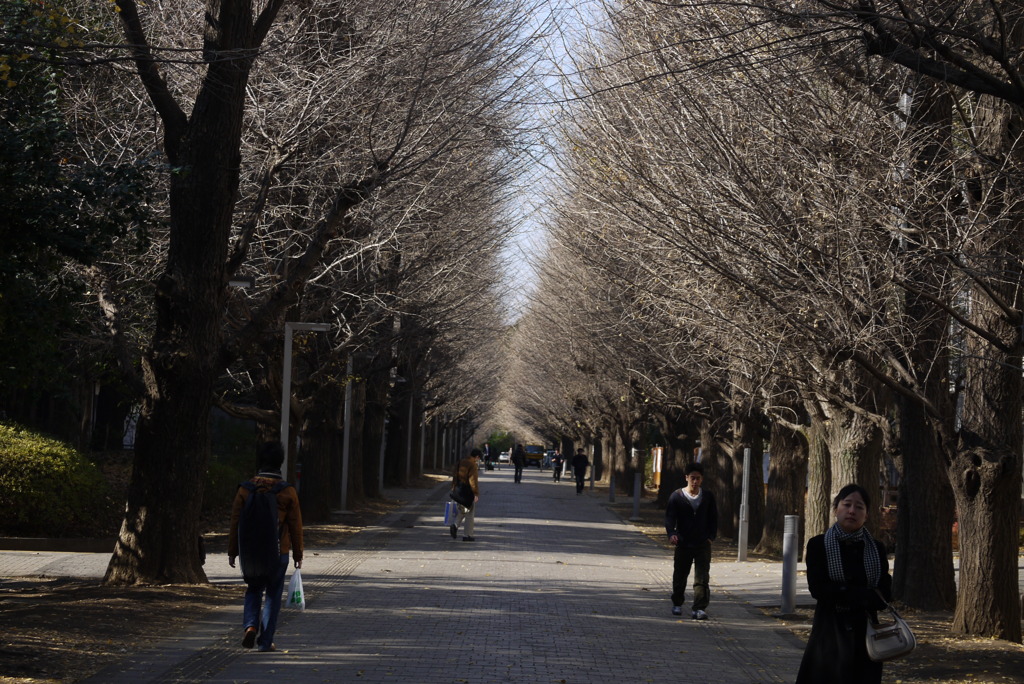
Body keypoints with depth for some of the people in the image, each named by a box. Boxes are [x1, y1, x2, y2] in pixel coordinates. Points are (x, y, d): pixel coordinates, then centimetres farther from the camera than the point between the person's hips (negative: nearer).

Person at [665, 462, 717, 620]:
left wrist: (711, 536, -1)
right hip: (683, 544, 0)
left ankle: (698, 608, -12)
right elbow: (670, 517, -6)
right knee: (680, 576, 12)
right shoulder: (677, 496, 0)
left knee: (702, 577, -10)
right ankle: (677, 604, 32)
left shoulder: (708, 497, 6)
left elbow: (713, 519, 12)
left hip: (703, 544, 0)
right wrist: (671, 533, -24)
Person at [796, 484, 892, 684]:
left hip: (864, 633, 2)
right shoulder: (818, 545, -1)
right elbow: (817, 588, -13)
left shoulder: (876, 549, 7)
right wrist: (865, 595, -15)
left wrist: (838, 593, -13)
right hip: (829, 635, -2)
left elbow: (885, 595, 0)